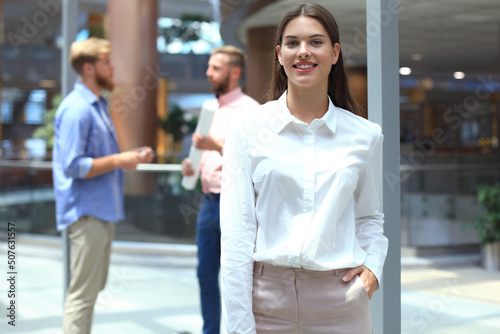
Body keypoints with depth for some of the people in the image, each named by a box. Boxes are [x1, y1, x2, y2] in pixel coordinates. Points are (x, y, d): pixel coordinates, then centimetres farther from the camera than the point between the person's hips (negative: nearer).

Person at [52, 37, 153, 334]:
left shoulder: (98, 105, 16)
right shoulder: (76, 109, -16)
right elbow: (74, 167, -23)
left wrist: (131, 156, 8)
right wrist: (119, 161, -18)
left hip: (103, 210, 10)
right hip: (87, 212, -10)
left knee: (93, 288, 17)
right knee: (82, 293, -5)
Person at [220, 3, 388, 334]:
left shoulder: (366, 135, 4)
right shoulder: (247, 129, -1)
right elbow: (236, 230, -5)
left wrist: (373, 265, -2)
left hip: (340, 300, 2)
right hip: (267, 293, -1)